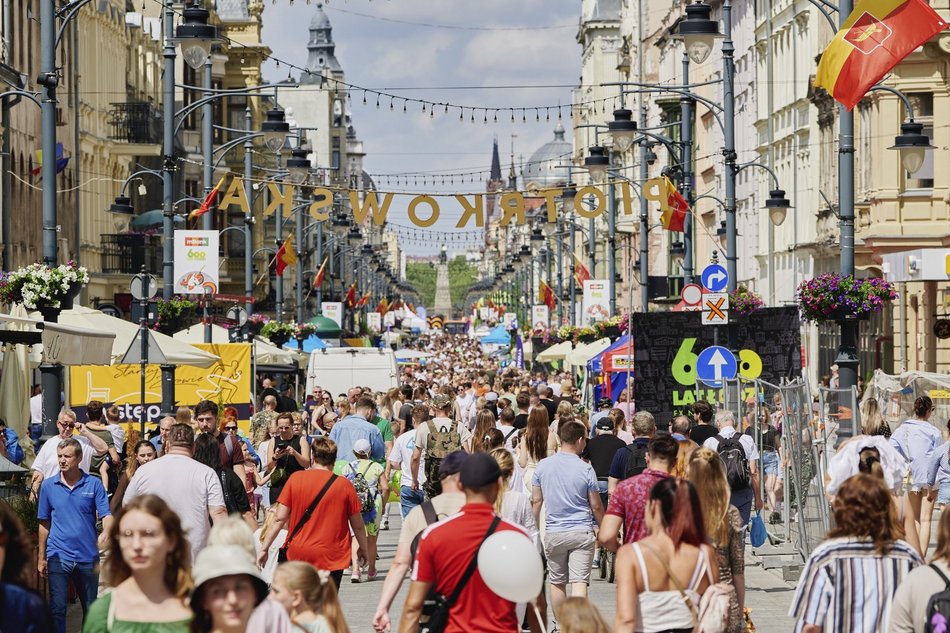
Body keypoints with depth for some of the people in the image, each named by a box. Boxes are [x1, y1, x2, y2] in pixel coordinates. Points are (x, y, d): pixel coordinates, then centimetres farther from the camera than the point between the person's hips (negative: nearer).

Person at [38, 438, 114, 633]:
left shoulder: (94, 484, -1)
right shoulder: (48, 485, 3)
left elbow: (106, 515, -5)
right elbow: (44, 524, 9)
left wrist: (105, 534, -28)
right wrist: (41, 557, 9)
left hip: (88, 556, 0)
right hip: (58, 556, 0)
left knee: (90, 609, 11)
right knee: (57, 608, -6)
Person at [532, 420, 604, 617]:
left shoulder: (543, 466, 0)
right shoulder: (586, 469, -8)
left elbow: (535, 501, 5)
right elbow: (596, 506, -2)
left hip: (553, 532, 3)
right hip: (582, 533, -3)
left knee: (557, 582, 15)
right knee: (579, 582, -7)